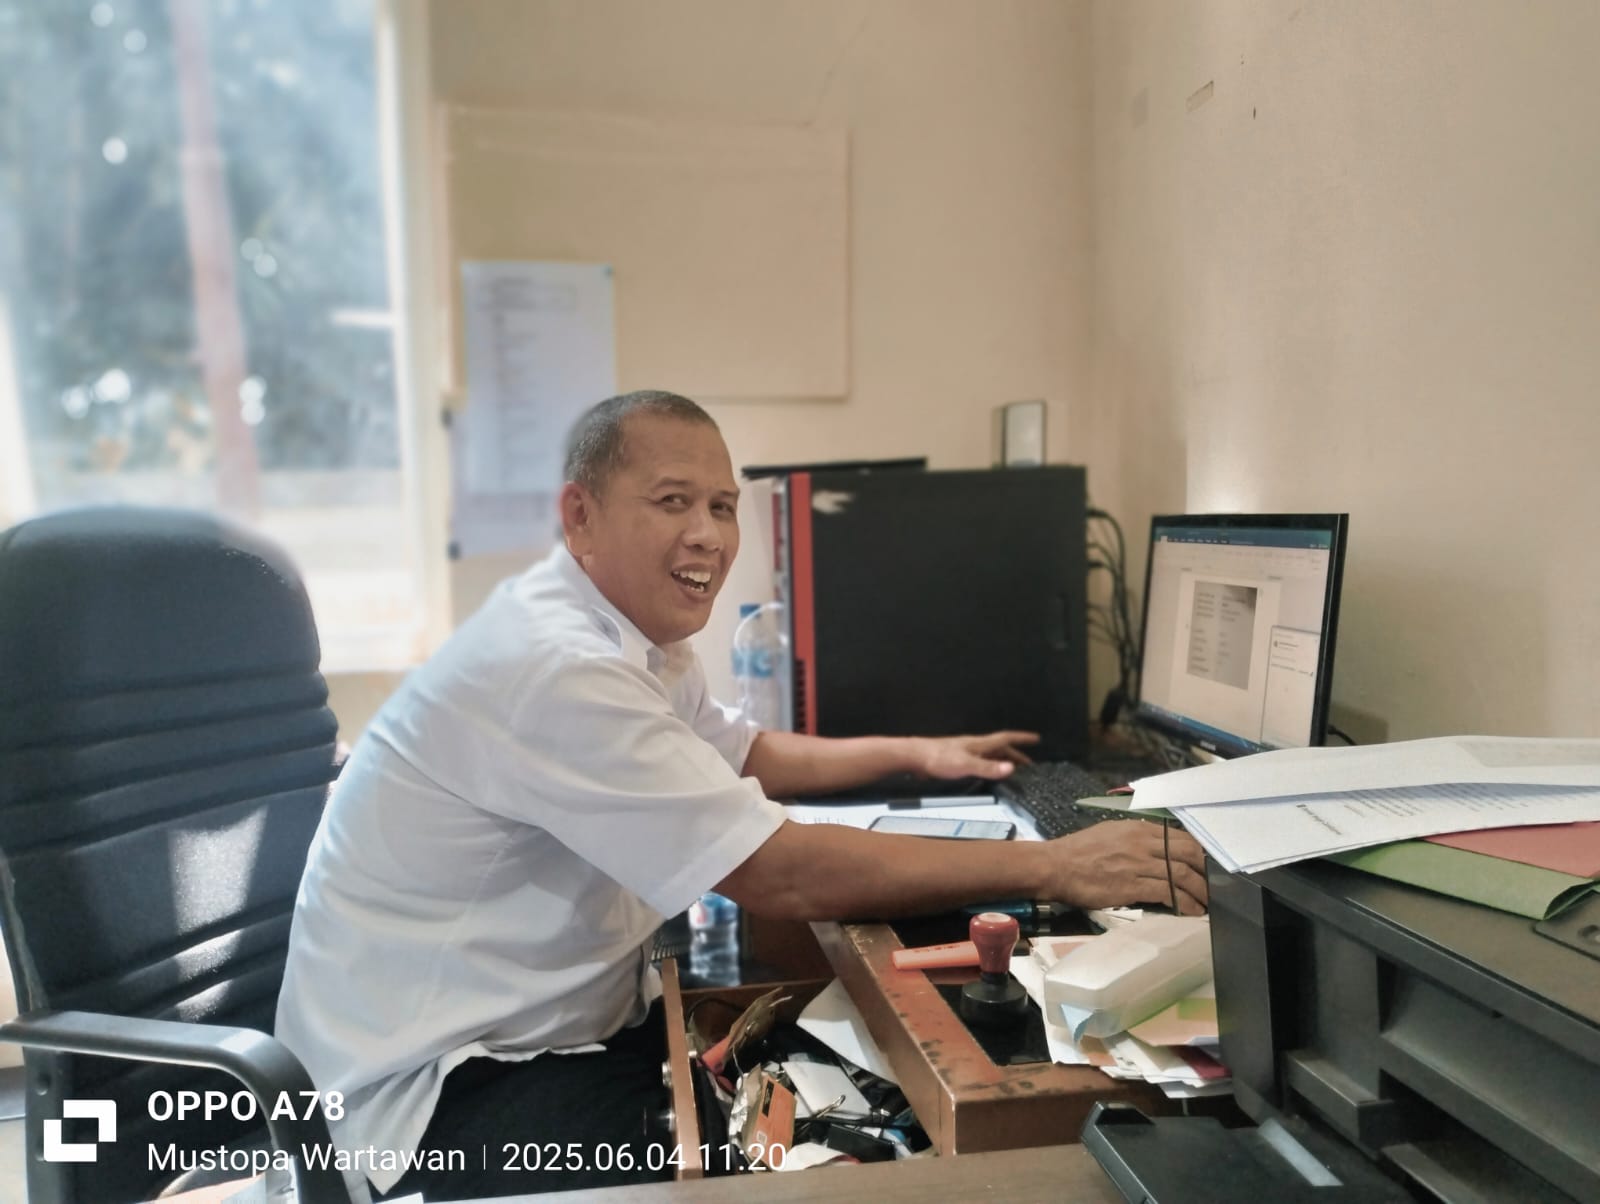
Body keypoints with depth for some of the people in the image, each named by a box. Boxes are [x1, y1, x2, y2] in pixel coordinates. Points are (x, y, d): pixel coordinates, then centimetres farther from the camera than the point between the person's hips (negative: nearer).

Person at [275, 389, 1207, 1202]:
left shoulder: (633, 631, 3)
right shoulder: (553, 667, -28)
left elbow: (740, 754, 21)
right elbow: (779, 875, -31)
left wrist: (914, 753, 14)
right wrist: (1051, 867, -27)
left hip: (578, 1014, 9)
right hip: (447, 1081, -9)